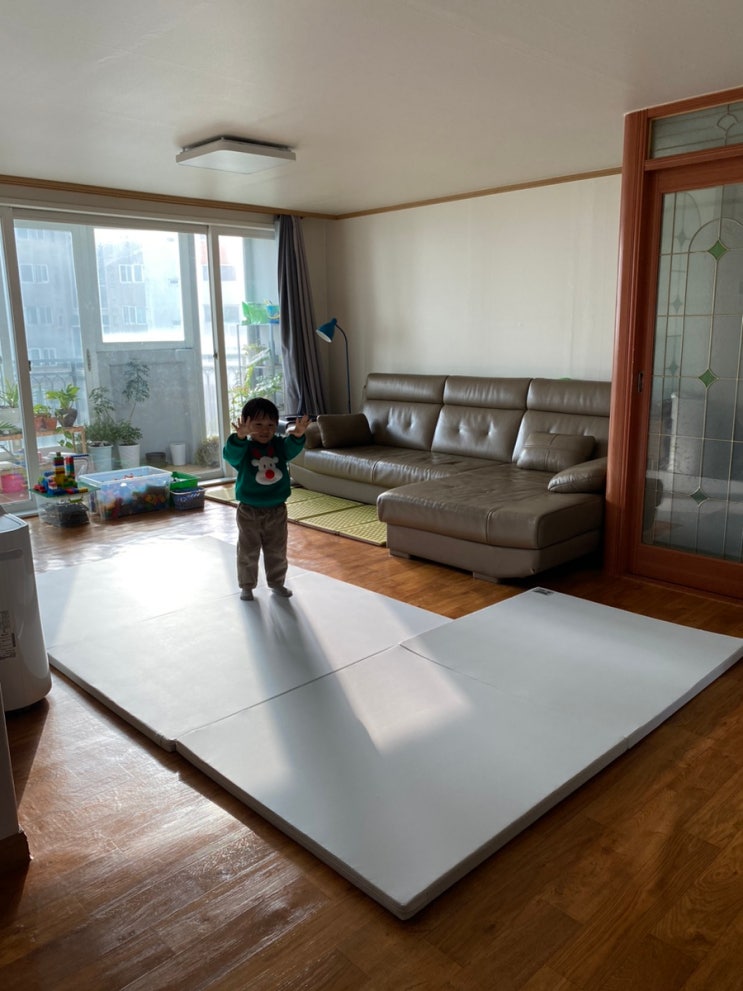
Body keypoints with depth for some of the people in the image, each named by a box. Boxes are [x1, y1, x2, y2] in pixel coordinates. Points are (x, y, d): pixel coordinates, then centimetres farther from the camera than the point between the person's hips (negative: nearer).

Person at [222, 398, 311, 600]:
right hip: (249, 511, -3)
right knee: (248, 551, 9)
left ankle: (276, 582, 32)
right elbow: (231, 454, -32)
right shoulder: (243, 448, -11)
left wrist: (297, 435, -45)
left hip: (277, 510, 3)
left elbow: (292, 449, -22)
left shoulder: (279, 445, -2)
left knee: (277, 551, 15)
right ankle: (247, 585, 25)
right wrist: (240, 437, -53)